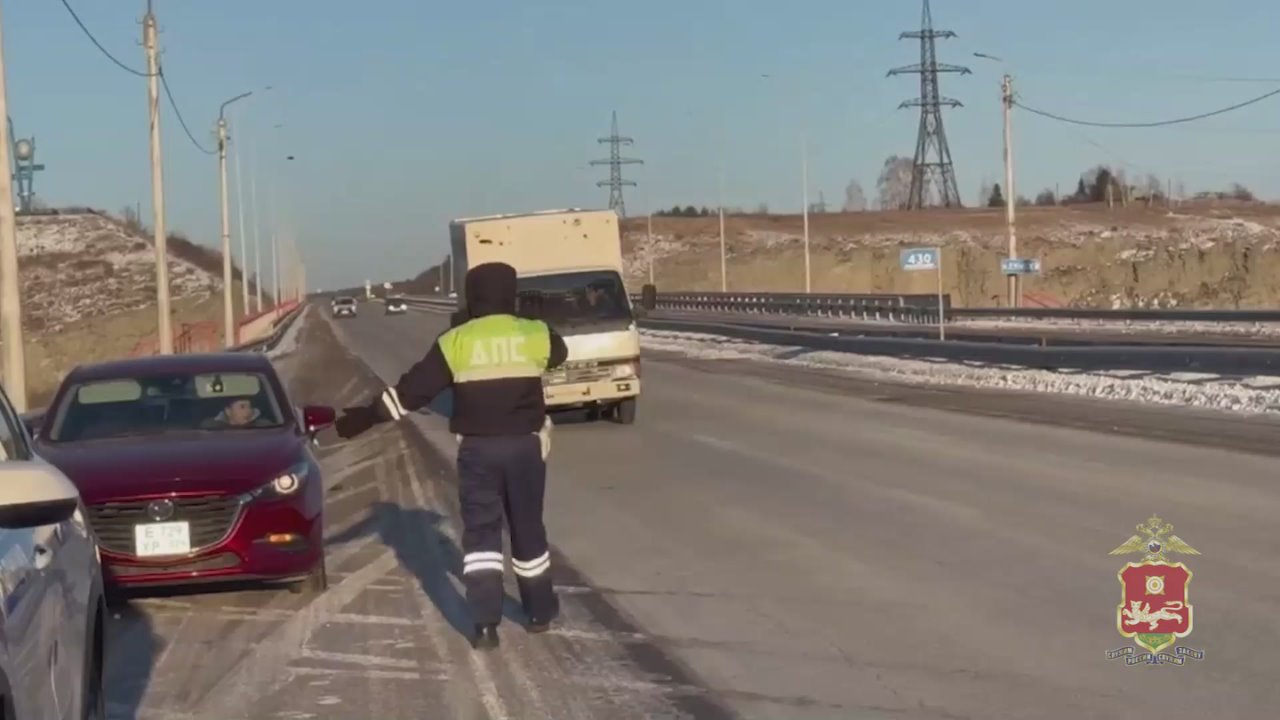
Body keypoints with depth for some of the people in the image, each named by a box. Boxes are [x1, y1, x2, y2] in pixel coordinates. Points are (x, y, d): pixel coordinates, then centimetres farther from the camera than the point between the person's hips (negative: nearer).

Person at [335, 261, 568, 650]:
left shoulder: (456, 341, -5)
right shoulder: (533, 334, -2)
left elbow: (412, 388, -3)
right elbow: (559, 351, 23)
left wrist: (367, 416, 5)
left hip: (477, 449, -1)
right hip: (525, 446, 1)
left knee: (480, 531, 3)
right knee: (528, 529, 16)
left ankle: (485, 622, -8)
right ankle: (540, 611, 26)